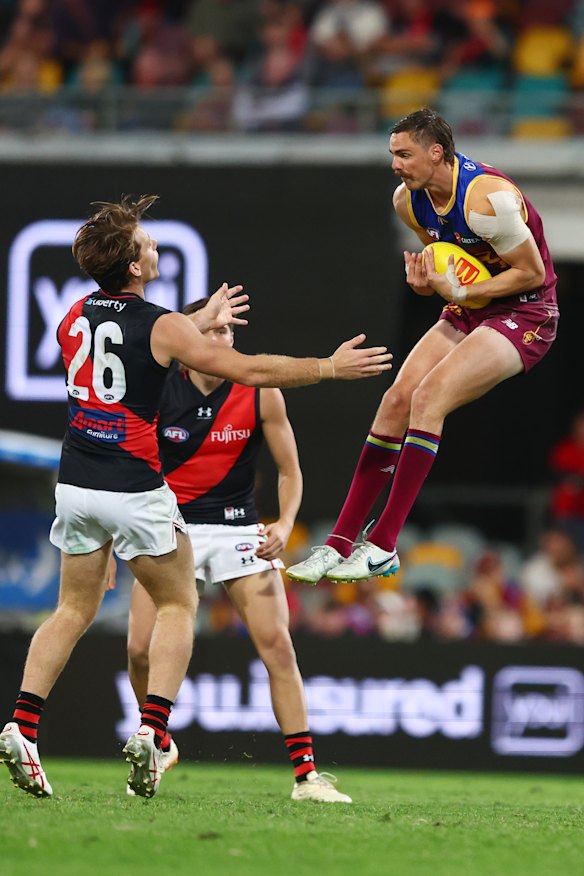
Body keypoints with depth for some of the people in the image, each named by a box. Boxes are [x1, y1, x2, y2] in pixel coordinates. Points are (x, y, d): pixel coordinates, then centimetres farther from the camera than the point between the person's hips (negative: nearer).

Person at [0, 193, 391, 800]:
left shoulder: (75, 317, 6)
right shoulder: (162, 327, -13)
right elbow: (251, 370, -10)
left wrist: (201, 320, 38)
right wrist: (332, 367, 0)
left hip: (75, 483, 5)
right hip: (135, 489, -5)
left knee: (74, 609, 14)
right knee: (177, 604, 10)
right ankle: (151, 731, -6)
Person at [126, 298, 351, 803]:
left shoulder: (260, 395, -6)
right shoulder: (158, 391, -6)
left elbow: (290, 471, 3)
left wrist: (284, 524, -14)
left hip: (238, 528, 0)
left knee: (277, 646, -12)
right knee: (141, 649, -9)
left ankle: (306, 773, -8)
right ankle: (160, 747, 19)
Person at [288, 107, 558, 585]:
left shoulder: (487, 198, -26)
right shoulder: (408, 200, -1)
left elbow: (533, 273, -18)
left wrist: (458, 291, -22)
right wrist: (426, 278, -6)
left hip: (524, 315, -8)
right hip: (469, 311, 8)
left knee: (428, 398, -23)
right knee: (398, 398, -8)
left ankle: (384, 546, -19)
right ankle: (340, 542, -3)